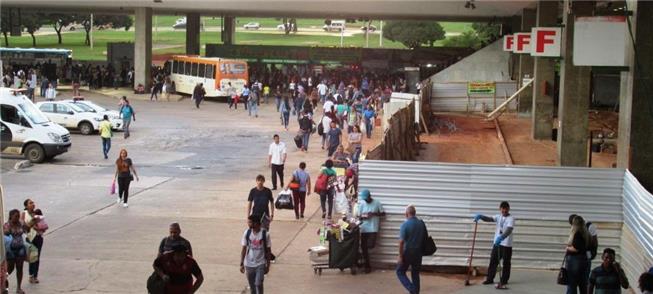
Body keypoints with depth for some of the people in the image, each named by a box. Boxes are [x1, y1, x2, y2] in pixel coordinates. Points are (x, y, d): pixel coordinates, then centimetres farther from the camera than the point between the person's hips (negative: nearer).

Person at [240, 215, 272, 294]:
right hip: (249, 264, 3)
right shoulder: (247, 233, -4)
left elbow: (268, 250, -2)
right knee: (252, 286, 10)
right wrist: (241, 264, -2)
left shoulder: (265, 234, -10)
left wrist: (268, 265, -1)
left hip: (260, 264, -3)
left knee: (258, 284, -16)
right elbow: (244, 249, 1)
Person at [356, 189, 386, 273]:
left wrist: (374, 214, -14)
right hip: (363, 229, 3)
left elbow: (383, 213, 2)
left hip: (373, 229, -3)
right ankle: (367, 266, 13)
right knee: (364, 247, 2)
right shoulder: (362, 204, 5)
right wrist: (362, 217, -14)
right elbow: (358, 215, 9)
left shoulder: (377, 203, -2)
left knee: (370, 245, -15)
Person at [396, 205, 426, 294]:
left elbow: (401, 241, -18)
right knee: (415, 274, 15)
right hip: (418, 253, 5)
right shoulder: (421, 224, 1)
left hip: (407, 253, -5)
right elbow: (425, 238, 10)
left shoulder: (405, 225, -15)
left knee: (400, 272, 8)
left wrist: (400, 256, -13)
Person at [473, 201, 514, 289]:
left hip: (506, 244, -6)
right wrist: (480, 216, -24)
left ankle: (504, 281, 13)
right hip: (497, 243, 6)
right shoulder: (498, 217, 8)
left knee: (506, 263, 3)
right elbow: (489, 219, -4)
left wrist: (501, 237, -42)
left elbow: (509, 231, -26)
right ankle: (490, 279, 16)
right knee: (493, 261, 8)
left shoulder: (511, 219, -12)